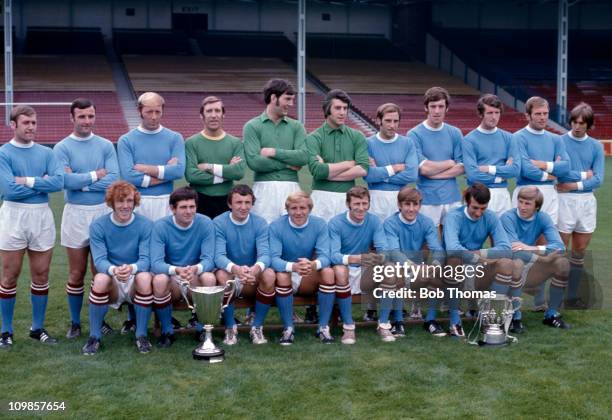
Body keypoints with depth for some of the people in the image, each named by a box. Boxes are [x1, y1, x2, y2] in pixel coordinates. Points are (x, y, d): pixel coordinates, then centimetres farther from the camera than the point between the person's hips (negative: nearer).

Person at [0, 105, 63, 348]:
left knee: (41, 275, 9)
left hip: (42, 216, 4)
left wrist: (28, 181, -14)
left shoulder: (46, 153, 7)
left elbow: (58, 181, -8)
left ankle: (38, 328, 21)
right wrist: (41, 183, -9)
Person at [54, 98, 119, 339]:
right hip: (75, 213, -1)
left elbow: (114, 180, -8)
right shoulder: (62, 148, -1)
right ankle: (75, 323, 17)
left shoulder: (106, 146, 4)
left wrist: (81, 182, -12)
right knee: (77, 273, 6)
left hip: (103, 212, 1)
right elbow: (65, 180, -16)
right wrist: (96, 175, -8)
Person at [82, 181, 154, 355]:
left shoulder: (145, 225, -7)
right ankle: (94, 336, -16)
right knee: (100, 279, -33)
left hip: (136, 278, 0)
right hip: (112, 284, 0)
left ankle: (141, 335, -16)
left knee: (145, 278, -34)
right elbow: (99, 260, -14)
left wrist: (132, 268, -38)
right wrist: (113, 270, -38)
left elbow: (146, 259, -14)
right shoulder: (98, 226, -5)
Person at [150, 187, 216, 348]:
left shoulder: (205, 223, -9)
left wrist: (195, 269, -40)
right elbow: (156, 263, -19)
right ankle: (167, 331, -11)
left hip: (196, 280, 1)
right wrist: (176, 270, -41)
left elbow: (209, 260, -15)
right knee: (159, 280, -33)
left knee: (209, 278, -32)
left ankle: (202, 328, -8)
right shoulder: (161, 226, -11)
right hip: (171, 281, -1)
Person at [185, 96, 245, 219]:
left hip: (226, 201, 2)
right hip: (199, 201, -2)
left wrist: (209, 167, -11)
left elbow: (239, 172, -9)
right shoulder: (191, 143, 0)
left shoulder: (235, 143, 5)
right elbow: (191, 175, -13)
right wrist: (226, 172, -9)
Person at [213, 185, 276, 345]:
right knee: (221, 275, -35)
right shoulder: (219, 223, -9)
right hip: (230, 274, -1)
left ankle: (257, 327, -11)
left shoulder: (260, 223, -4)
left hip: (253, 281, 2)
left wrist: (256, 268, -43)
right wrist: (236, 269, -45)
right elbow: (219, 256, -21)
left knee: (269, 274, -29)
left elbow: (264, 254, -17)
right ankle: (230, 327, -14)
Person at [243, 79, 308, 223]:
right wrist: (288, 164, -4)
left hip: (291, 188, 2)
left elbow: (303, 157, -3)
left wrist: (274, 152, -7)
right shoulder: (252, 126, 2)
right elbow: (254, 161, -10)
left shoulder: (296, 126, 11)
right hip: (264, 188, -2)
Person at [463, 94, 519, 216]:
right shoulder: (470, 140, -4)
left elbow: (516, 169, -2)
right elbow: (472, 174, -14)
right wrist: (501, 175, -5)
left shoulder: (508, 138, 8)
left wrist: (489, 169, -9)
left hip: (502, 194, 4)